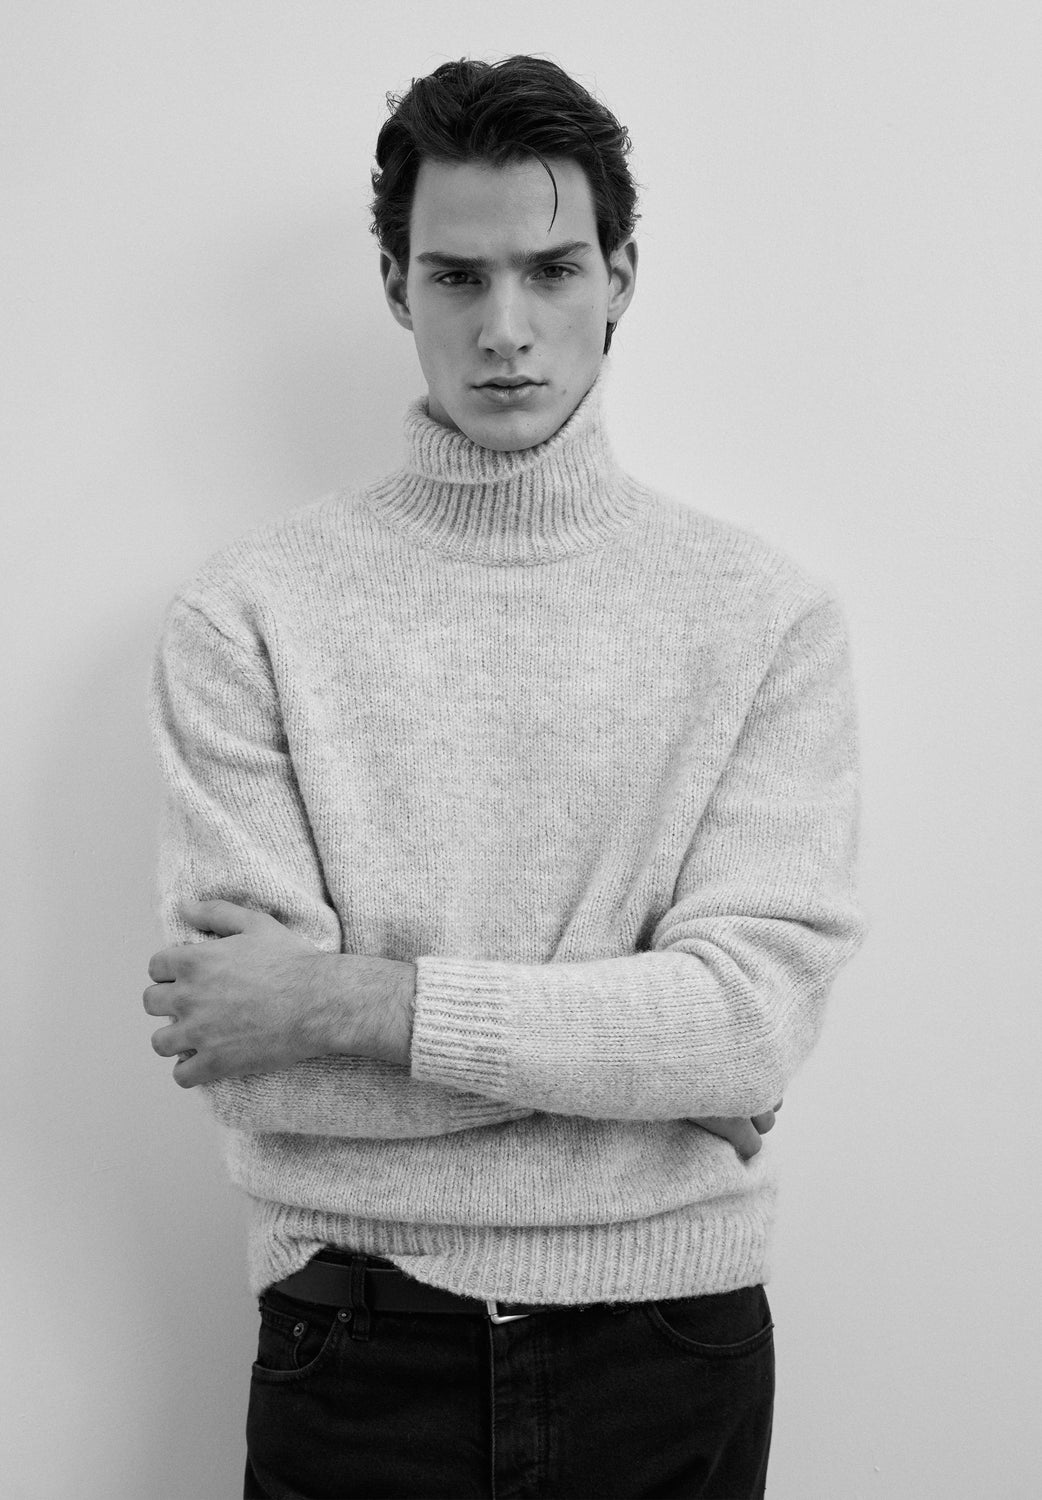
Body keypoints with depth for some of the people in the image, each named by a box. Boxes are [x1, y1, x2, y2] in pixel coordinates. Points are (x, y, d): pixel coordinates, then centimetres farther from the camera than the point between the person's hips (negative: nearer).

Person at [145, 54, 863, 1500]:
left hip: (672, 1344, 1)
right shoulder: (247, 614, -6)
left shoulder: (766, 614, -4)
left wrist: (352, 1000, -19)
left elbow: (756, 1015, -14)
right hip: (358, 1359, 0)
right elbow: (251, 1068, -13)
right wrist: (646, 1043, -14)